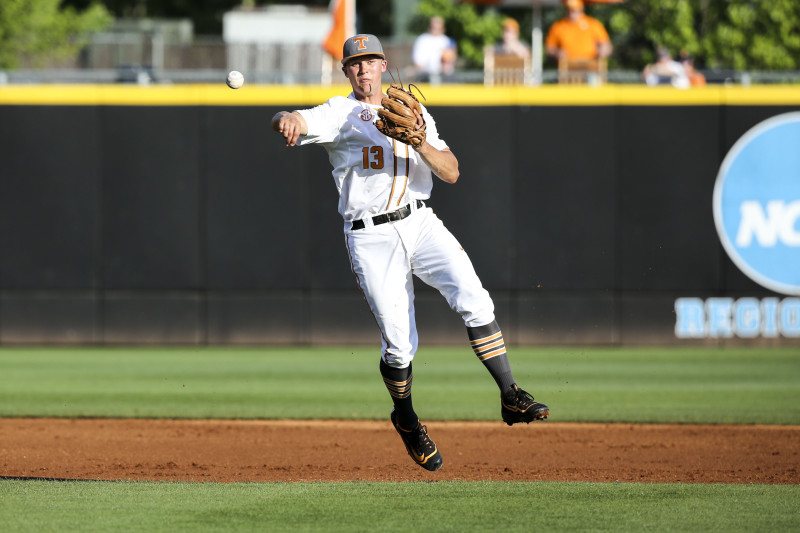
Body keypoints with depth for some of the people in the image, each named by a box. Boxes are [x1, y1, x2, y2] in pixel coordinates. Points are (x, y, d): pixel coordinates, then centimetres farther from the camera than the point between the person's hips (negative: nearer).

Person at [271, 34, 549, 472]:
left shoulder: (415, 114, 15)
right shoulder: (338, 115, 4)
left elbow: (451, 173, 6)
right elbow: (286, 121, -16)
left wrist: (421, 143, -13)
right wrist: (289, 121, -41)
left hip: (421, 223, 3)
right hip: (371, 236, -3)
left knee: (473, 300, -20)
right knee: (399, 345, -5)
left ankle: (511, 397, -19)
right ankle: (405, 418, 23)